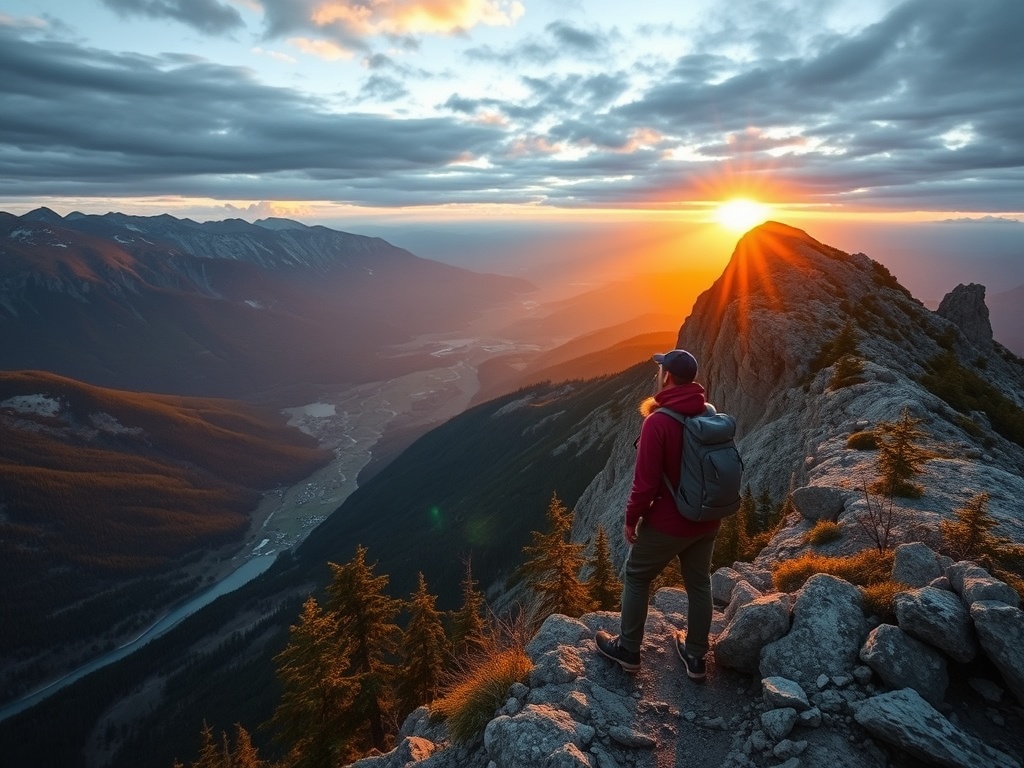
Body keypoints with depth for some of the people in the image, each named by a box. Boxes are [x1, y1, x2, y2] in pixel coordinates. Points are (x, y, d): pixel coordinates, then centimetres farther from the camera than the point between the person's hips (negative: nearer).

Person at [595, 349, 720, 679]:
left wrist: (631, 518, -8)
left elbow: (646, 480, -22)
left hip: (668, 522, -6)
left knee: (636, 578, 13)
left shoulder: (659, 421, -24)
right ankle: (696, 656, 33)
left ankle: (627, 649, 26)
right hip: (707, 519, 6)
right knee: (699, 583, 19)